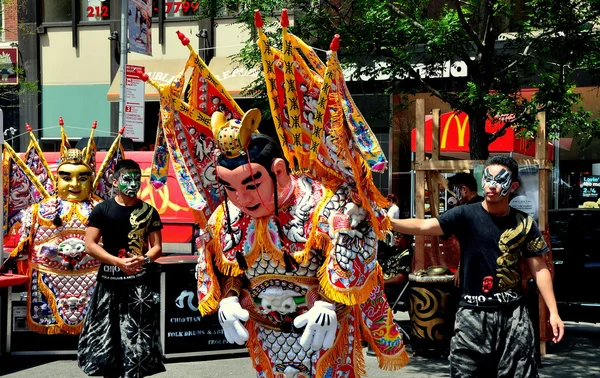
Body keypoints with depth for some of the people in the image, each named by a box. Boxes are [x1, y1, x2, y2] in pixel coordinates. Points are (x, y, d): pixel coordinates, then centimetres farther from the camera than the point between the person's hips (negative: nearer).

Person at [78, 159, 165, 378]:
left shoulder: (148, 212, 6)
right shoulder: (102, 210, 1)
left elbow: (157, 246, 7)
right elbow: (90, 244, -4)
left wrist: (144, 259, -15)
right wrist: (119, 262, -15)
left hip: (140, 282, 1)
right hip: (109, 281, 0)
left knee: (137, 336, -1)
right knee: (106, 335, 4)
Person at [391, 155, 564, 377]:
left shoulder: (524, 223, 3)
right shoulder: (466, 215, -4)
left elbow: (539, 269, 7)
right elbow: (424, 226, -17)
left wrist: (553, 312, 2)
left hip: (513, 314, 2)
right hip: (474, 314, -2)